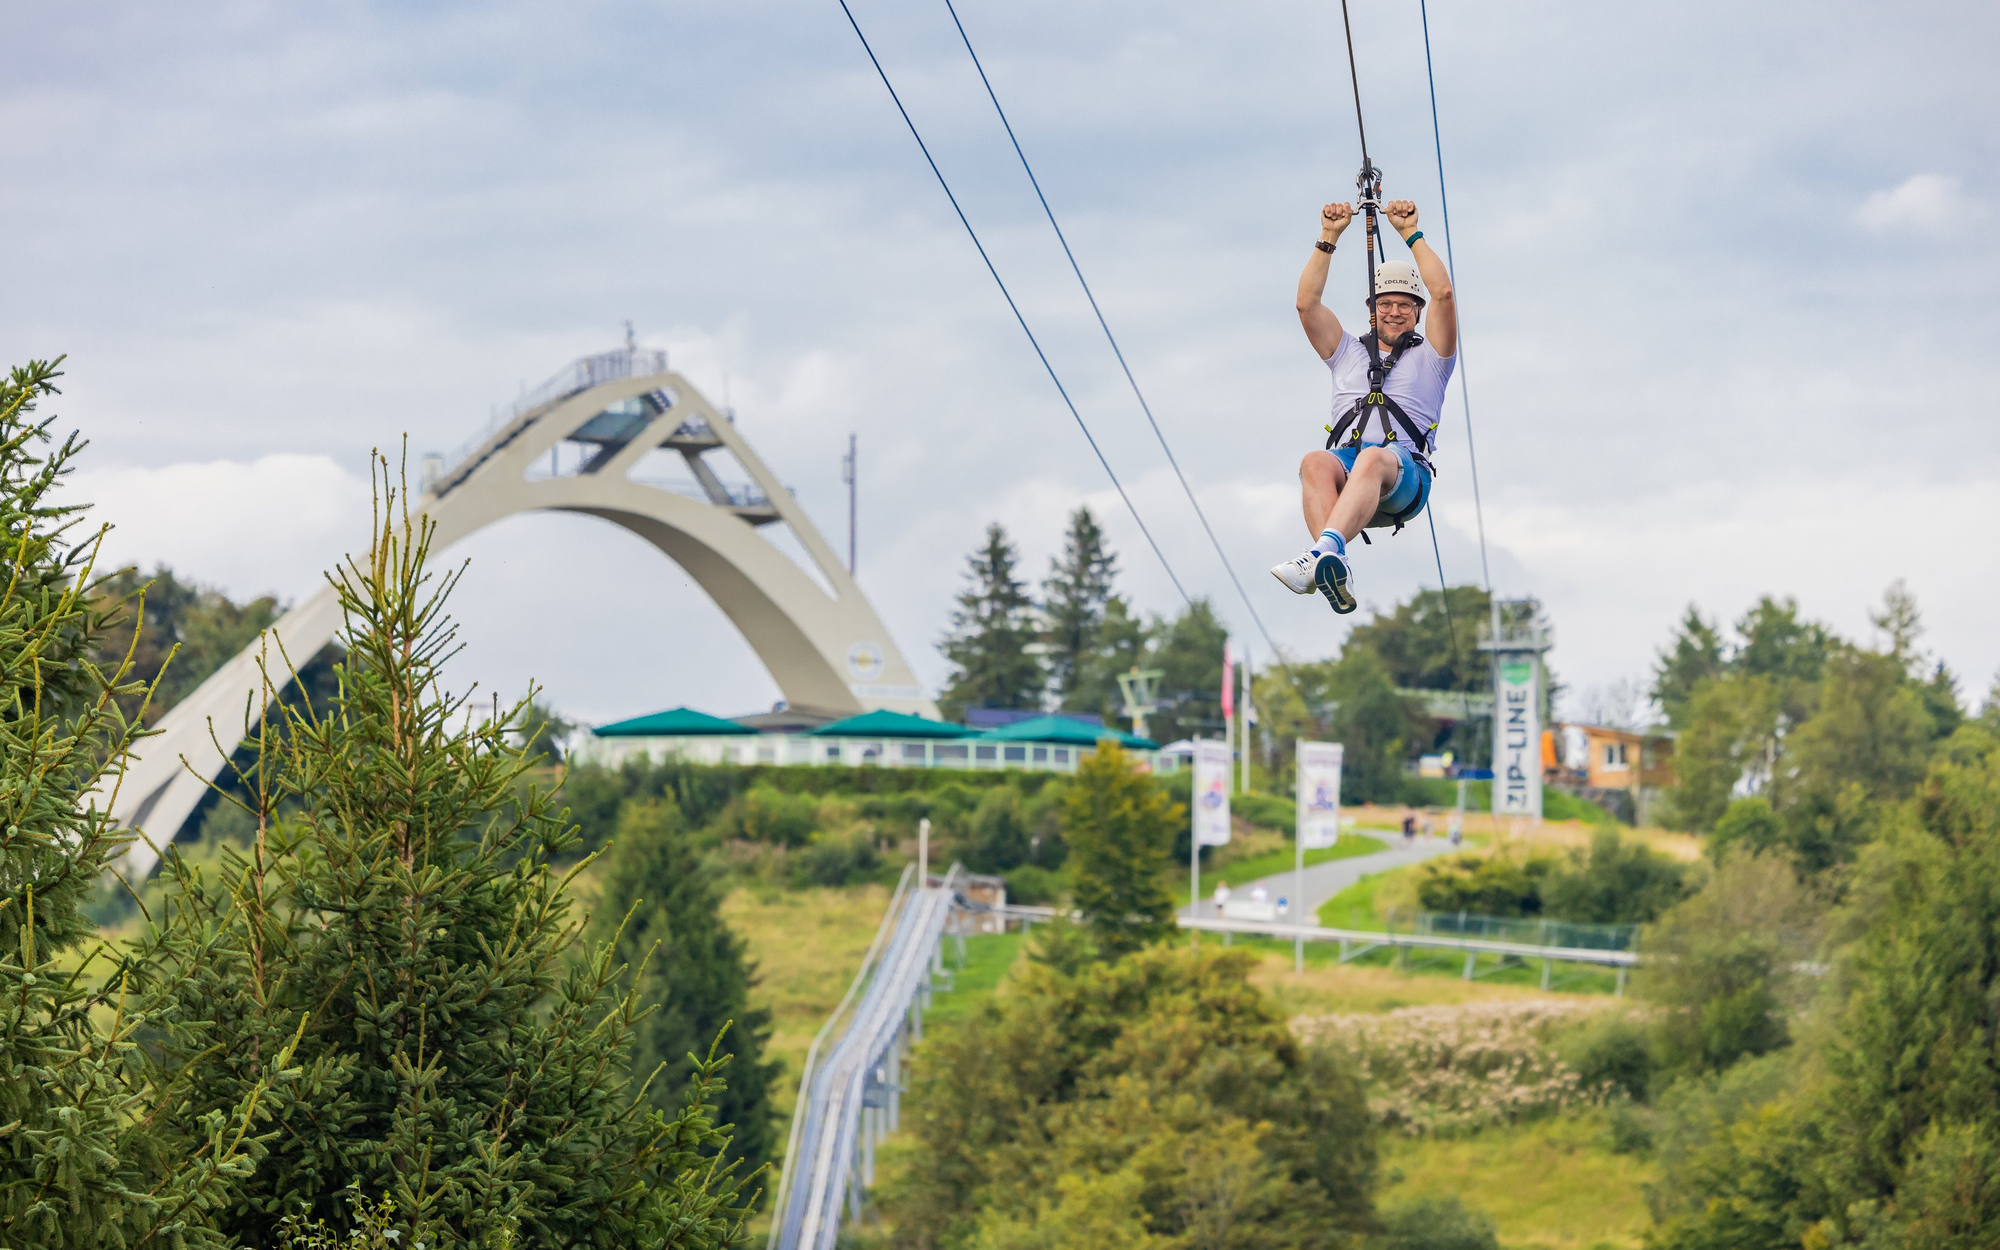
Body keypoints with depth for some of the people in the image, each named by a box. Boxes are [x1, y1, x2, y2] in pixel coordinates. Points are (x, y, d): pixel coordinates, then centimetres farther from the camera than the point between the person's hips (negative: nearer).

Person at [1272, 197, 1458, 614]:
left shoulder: (1429, 355, 24)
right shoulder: (1348, 352, 33)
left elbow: (1443, 294, 8)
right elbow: (1307, 302, 21)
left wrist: (1411, 233, 10)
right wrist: (1328, 239, 15)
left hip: (1405, 473, -3)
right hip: (1346, 464, 3)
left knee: (1374, 458, -41)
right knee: (1315, 462, -36)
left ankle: (1326, 548, -67)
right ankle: (1336, 573, -59)